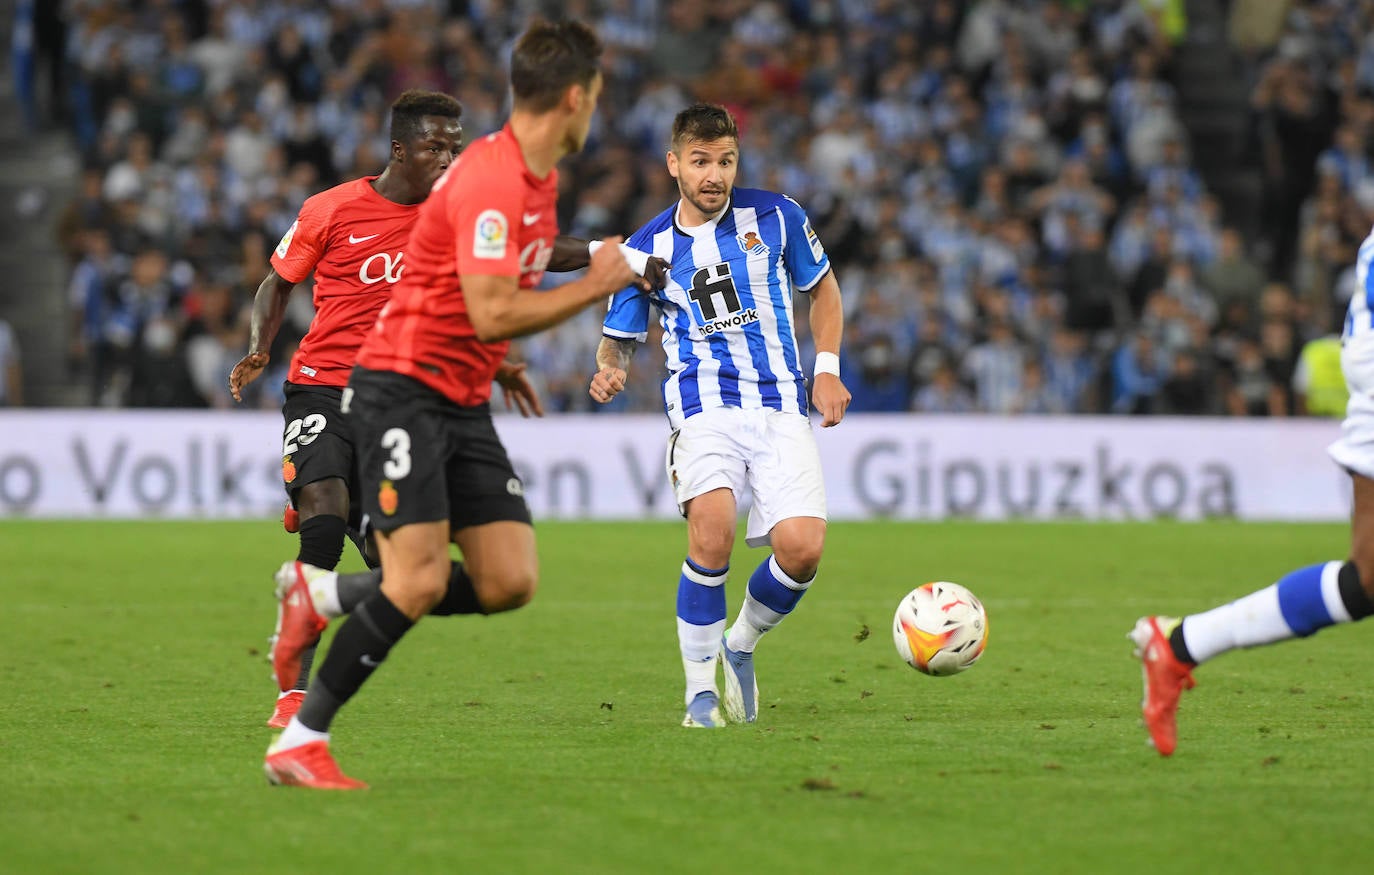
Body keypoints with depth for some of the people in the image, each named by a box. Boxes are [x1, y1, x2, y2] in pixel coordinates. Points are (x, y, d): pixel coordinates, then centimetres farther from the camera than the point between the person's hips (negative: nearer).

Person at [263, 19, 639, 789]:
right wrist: (594, 287, -17)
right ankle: (300, 742, -10)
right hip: (403, 389, -9)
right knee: (421, 581, -19)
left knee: (511, 582, -3)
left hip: (464, 405, 9)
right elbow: (492, 314, -26)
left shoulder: (540, 178, 12)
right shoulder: (489, 181, -20)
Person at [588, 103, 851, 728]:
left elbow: (822, 287, 20)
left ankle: (740, 646, 15)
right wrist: (609, 370, -8)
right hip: (703, 404, -1)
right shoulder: (648, 248, 6)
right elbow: (619, 338, 16)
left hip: (781, 405, 1)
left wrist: (827, 368, 9)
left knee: (802, 547, -17)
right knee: (712, 528, -30)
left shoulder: (774, 217, 6)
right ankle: (700, 687, -13)